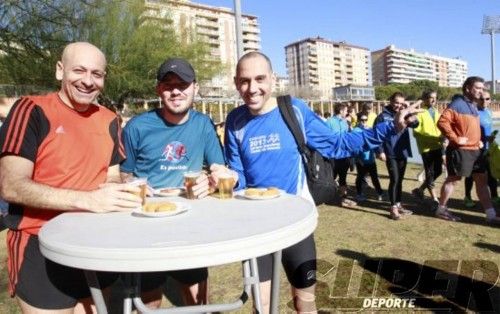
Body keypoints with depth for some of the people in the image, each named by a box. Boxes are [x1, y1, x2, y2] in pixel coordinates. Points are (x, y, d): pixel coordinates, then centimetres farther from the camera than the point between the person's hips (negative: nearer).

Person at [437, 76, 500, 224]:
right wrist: (455, 138, -24)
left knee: (481, 180, 8)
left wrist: (478, 140, 13)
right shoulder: (457, 104, -14)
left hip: (475, 150, 9)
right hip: (460, 150, -9)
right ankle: (441, 209, 17)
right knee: (452, 179, 3)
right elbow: (442, 122, -27)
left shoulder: (473, 105, 15)